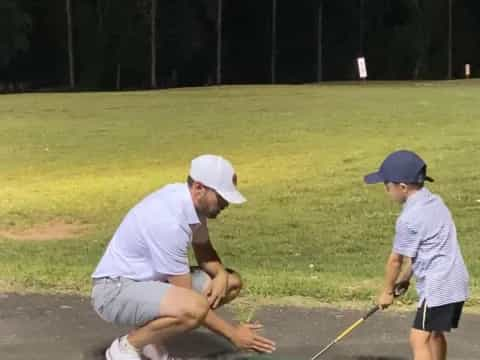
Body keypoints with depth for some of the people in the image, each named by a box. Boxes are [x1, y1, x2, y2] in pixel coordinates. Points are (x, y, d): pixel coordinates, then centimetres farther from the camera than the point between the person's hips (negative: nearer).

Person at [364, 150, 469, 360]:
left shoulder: (409, 219, -16)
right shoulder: (435, 202, 10)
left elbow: (396, 259, -6)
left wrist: (387, 291, 8)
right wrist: (404, 279, 16)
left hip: (438, 287, -10)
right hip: (455, 282, 10)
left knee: (419, 339, -13)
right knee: (435, 334, 24)